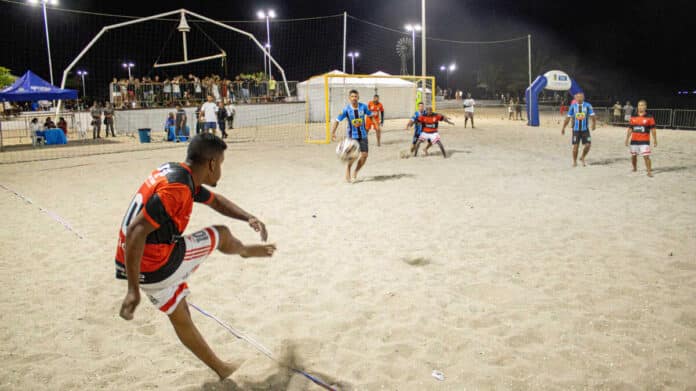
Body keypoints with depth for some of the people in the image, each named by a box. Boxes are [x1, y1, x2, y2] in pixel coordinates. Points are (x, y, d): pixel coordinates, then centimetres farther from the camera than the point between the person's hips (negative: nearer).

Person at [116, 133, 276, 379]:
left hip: (142, 266, 9)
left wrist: (248, 218, 5)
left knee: (179, 316, 22)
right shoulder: (175, 188, -25)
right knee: (221, 234, 12)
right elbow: (136, 232, -30)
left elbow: (215, 201, 21)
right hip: (159, 266, -9)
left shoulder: (182, 175, 6)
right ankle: (245, 251, 47)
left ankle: (219, 367, 41)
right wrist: (133, 290, -32)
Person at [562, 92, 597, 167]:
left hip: (585, 129, 0)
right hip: (576, 129, 0)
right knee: (575, 146, -2)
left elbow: (592, 116, -3)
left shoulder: (587, 106, -1)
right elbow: (568, 117, 7)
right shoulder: (573, 106, 1)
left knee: (588, 145, -7)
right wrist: (563, 128, 6)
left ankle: (582, 158, 19)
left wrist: (594, 124, -17)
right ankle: (574, 161, 16)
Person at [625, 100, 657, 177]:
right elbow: (630, 129, 12)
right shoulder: (633, 117, 8)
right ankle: (634, 168, 33)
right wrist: (627, 139, 9)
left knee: (646, 156, -11)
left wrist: (655, 140, -4)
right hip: (634, 140, 4)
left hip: (644, 141, -4)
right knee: (633, 156, 12)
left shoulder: (649, 117, -2)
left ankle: (649, 172, -5)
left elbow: (653, 129, -1)